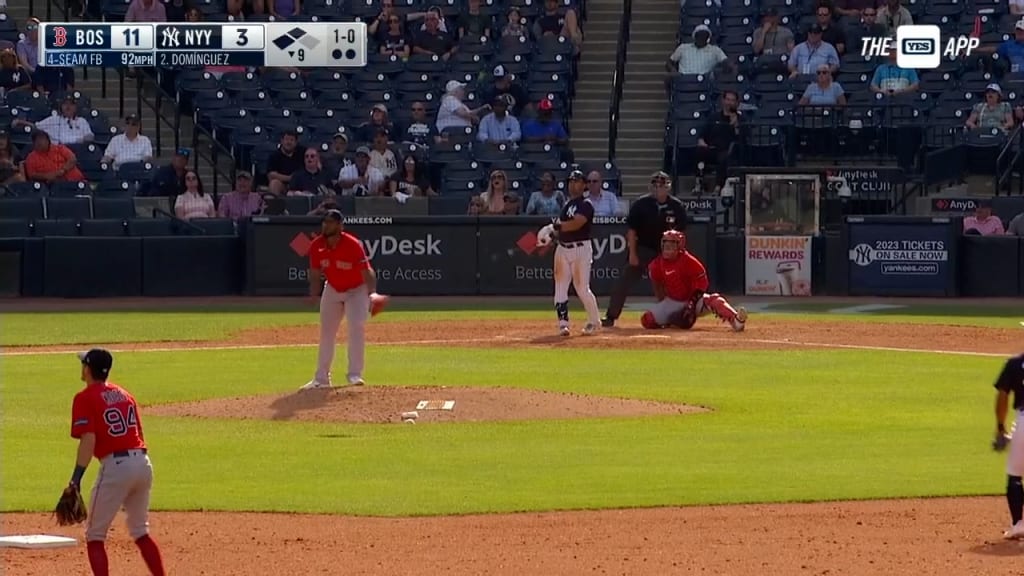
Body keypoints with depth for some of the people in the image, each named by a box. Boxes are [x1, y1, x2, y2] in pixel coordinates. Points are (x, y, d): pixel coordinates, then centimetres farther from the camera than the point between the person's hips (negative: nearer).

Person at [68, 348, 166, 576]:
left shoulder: (85, 398, -3)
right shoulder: (124, 394, 18)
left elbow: (89, 440, -14)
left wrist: (75, 481, -17)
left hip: (115, 465, -7)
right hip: (143, 462, 7)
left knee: (95, 536, 3)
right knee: (141, 532, 20)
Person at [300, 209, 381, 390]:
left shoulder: (353, 245, -28)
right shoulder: (317, 246, -14)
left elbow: (367, 271, -34)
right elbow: (316, 273, -2)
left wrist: (372, 293, -50)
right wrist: (314, 294, -18)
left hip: (356, 290, -5)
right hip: (332, 290, 5)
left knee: (357, 327, -20)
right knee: (326, 332, 8)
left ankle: (355, 374, -12)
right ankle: (322, 378, 18)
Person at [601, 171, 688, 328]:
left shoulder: (677, 206, -6)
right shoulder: (641, 204, -10)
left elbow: (680, 233, 1)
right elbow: (631, 230, -7)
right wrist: (632, 254, -11)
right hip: (642, 249, -1)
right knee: (623, 283, -7)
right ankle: (611, 317, -3)